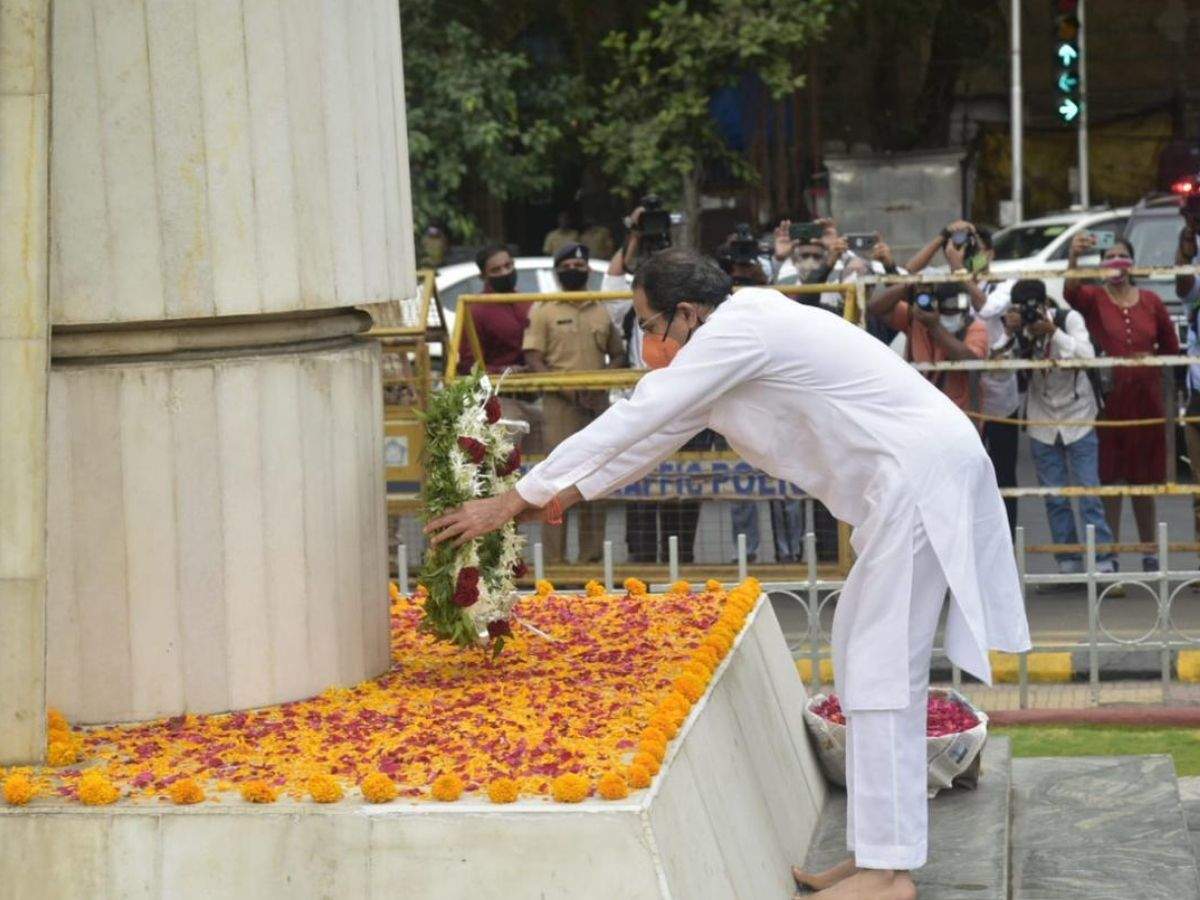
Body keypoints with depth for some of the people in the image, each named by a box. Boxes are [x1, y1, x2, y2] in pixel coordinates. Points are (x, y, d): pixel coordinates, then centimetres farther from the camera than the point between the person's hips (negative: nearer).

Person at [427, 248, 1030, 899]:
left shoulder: (738, 332, -16)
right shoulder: (735, 335, 15)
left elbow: (634, 419, -17)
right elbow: (658, 429, 23)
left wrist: (515, 500, -13)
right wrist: (567, 494, 20)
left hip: (921, 475, -11)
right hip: (904, 481, 11)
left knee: (880, 669, -9)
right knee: (862, 656, 14)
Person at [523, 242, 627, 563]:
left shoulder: (603, 311, 14)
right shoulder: (544, 312, 3)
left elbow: (618, 355, 17)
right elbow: (533, 359, -4)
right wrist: (569, 390, -14)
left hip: (598, 405, 4)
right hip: (558, 405, -4)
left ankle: (592, 555, 13)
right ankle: (554, 558, -7)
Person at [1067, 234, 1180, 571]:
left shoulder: (1151, 301, 8)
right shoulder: (1094, 298, -1)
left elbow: (1171, 345, 17)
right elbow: (1071, 292, -25)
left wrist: (1150, 358, 0)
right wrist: (1073, 256, -41)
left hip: (1147, 398, 3)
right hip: (1109, 400, -2)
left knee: (1145, 479, 9)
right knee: (1110, 478, -4)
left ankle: (1149, 551, 19)